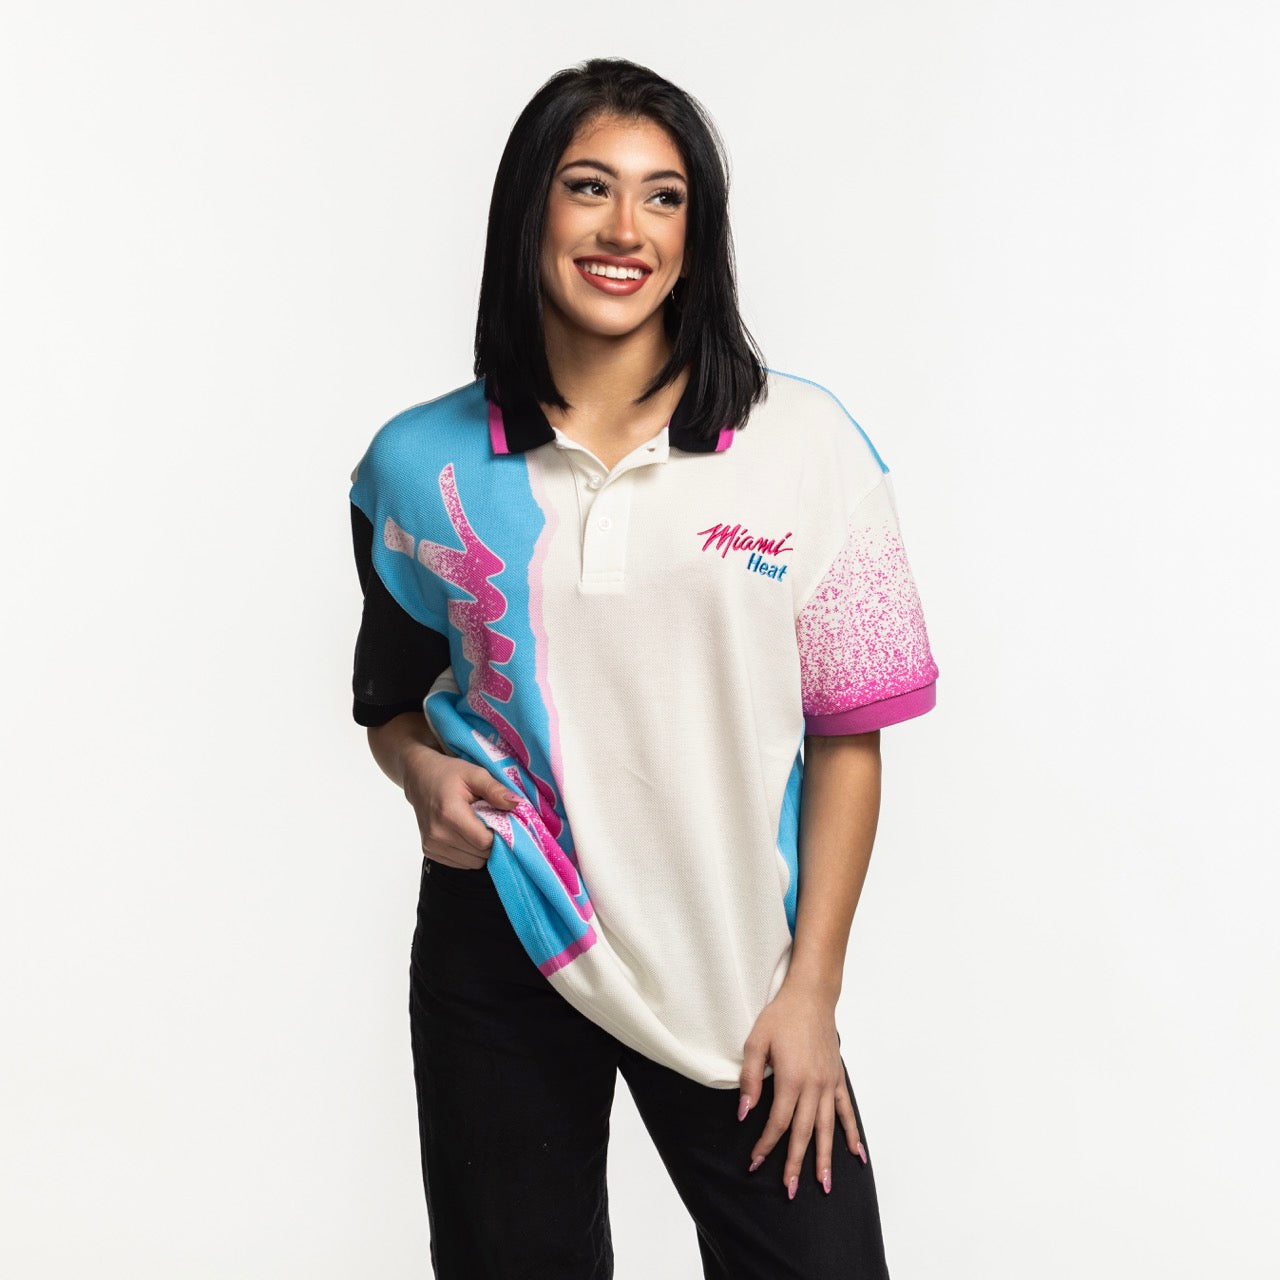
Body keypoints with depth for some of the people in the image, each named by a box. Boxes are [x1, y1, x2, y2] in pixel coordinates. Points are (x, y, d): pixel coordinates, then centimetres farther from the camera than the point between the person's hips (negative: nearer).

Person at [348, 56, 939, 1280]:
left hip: (735, 966, -1)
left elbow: (846, 733, -3)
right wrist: (422, 771, -9)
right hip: (501, 946, 1)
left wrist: (812, 991, -5)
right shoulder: (421, 465, 0)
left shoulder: (805, 443, -5)